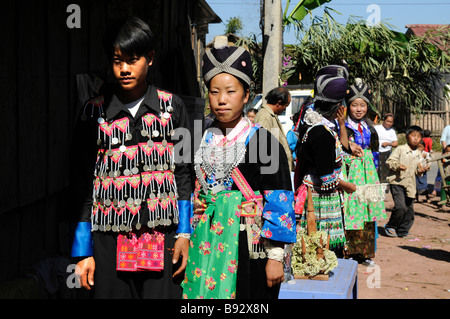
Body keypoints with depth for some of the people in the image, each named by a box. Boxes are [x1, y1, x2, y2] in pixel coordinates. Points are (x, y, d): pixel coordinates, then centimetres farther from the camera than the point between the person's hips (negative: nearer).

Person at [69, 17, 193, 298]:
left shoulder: (172, 107, 4)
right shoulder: (95, 112, 2)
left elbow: (183, 173, 7)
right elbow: (84, 183, 4)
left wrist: (184, 233, 2)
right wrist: (84, 251, 1)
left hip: (162, 240, 0)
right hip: (110, 243, 0)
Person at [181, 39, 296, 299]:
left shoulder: (263, 140, -7)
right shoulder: (203, 142, 8)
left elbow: (279, 202, -9)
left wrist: (275, 257, -11)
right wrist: (185, 240, 10)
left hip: (248, 250, -4)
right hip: (206, 248, 4)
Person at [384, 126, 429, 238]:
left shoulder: (418, 154, 15)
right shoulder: (400, 149, -4)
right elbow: (389, 161, -6)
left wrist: (420, 171, 4)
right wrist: (398, 166, -23)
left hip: (410, 185, 7)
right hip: (397, 182, -7)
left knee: (410, 209, 6)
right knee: (401, 207, -17)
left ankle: (402, 231, 20)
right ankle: (390, 227, 3)